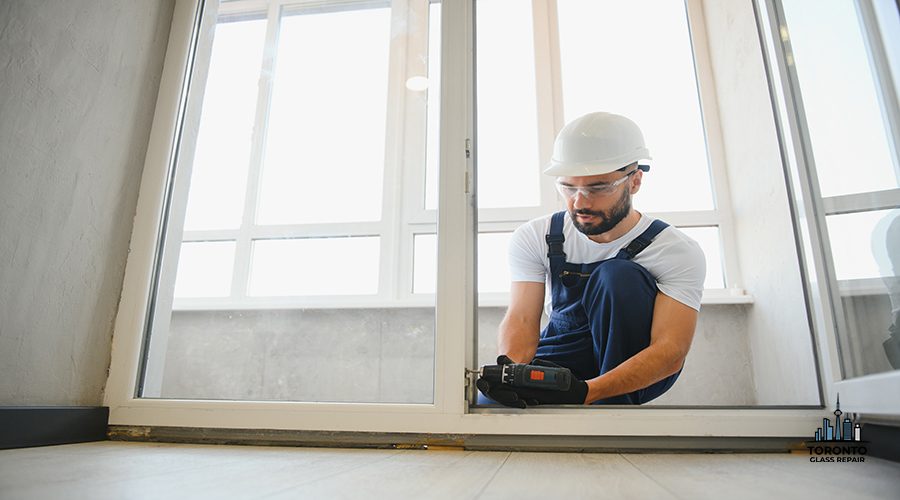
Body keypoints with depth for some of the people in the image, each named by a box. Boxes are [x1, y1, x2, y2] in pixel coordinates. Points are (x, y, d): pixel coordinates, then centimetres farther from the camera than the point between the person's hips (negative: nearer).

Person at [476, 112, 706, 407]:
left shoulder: (678, 252, -17)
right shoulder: (534, 238, -8)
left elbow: (670, 351, -26)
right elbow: (521, 318, -17)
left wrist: (584, 392, -41)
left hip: (638, 373, 0)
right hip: (562, 359, 1)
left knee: (618, 274, -29)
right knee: (488, 402, -28)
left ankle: (617, 412, -17)